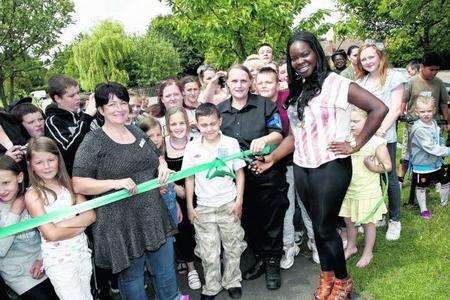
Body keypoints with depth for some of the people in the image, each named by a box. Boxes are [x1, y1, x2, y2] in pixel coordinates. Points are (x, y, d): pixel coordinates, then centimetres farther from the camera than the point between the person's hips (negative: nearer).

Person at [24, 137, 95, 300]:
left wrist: (63, 223, -17)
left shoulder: (68, 184, 1)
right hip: (58, 259, -4)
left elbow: (91, 215, -6)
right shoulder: (33, 194, -11)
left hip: (82, 251, 4)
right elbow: (51, 234, -17)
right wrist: (80, 226, -9)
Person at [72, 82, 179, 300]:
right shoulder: (92, 142, -10)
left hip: (154, 215, 6)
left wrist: (162, 165, 0)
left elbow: (156, 156, 23)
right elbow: (78, 184, -13)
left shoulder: (137, 132, 9)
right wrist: (115, 183, -25)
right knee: (131, 276, 13)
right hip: (121, 223, -6)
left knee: (165, 269, 19)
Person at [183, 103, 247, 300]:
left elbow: (240, 173, 1)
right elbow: (189, 178, 4)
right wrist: (190, 207, 3)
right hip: (203, 208, 1)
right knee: (208, 253, 9)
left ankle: (232, 282, 34)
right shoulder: (192, 147, -3)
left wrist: (239, 201, -4)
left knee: (233, 247, 13)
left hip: (229, 205, 0)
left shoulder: (231, 143, -5)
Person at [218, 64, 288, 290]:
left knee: (271, 219, 6)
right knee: (248, 219, 15)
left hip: (267, 173, -3)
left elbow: (278, 134, -6)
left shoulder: (264, 105, -3)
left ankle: (272, 263, 25)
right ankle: (259, 258, 35)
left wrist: (264, 139, -27)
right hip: (238, 176, 4)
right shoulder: (220, 110, 7)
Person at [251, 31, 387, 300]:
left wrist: (355, 144, -13)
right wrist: (272, 158, 7)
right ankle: (327, 275, 35)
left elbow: (379, 108, -14)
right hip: (302, 169, 6)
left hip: (331, 167, -6)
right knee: (318, 226, 16)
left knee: (325, 228, 1)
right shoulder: (296, 92, 13)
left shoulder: (335, 83, -8)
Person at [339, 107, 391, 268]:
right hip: (349, 190, 5)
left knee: (368, 223, 11)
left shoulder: (376, 142, -15)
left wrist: (373, 167, -25)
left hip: (367, 192, -4)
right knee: (348, 220, 17)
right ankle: (351, 247, 39)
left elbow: (388, 166, -10)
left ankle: (368, 253, 30)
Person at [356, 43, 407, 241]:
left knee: (389, 178, 4)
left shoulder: (393, 77, 1)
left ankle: (395, 220, 18)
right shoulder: (360, 81, 15)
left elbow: (395, 108, -6)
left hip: (385, 136, -4)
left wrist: (381, 130, -17)